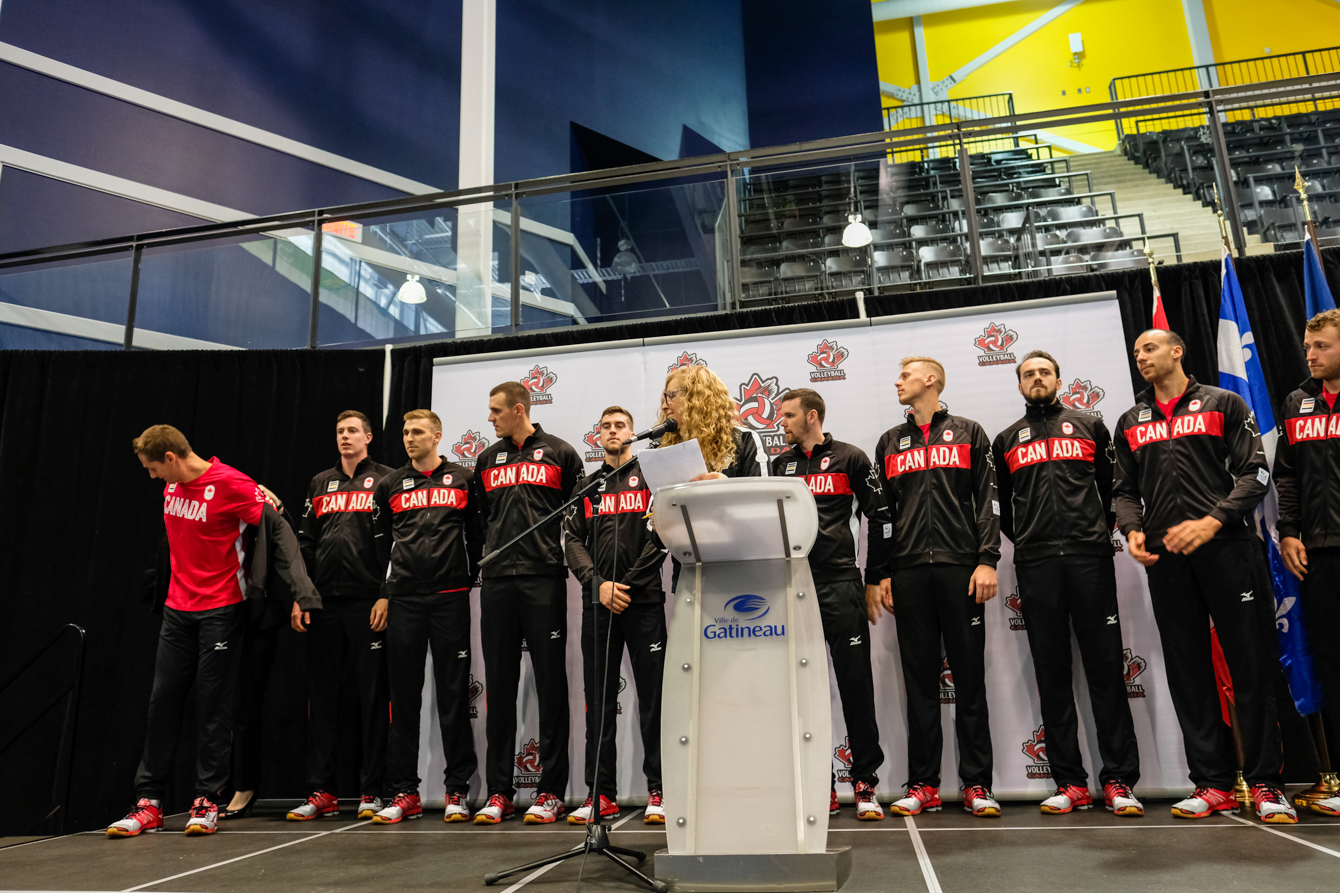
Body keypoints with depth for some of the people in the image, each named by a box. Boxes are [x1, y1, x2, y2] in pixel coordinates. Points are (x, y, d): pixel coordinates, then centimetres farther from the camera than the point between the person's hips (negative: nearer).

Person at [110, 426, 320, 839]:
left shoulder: (231, 484, -15)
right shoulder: (171, 486, 8)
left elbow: (277, 529, -14)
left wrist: (302, 592, -19)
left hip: (221, 610, -7)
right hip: (177, 609, 7)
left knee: (213, 704, 1)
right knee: (163, 700, 7)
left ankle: (207, 801, 11)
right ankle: (149, 802, 17)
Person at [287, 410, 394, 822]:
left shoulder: (386, 480, 3)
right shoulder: (320, 483, 18)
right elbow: (305, 542, 15)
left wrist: (387, 595, -11)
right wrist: (299, 597, 6)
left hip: (369, 602, -5)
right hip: (324, 603, 5)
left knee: (373, 696, 0)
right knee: (322, 696, 7)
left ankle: (371, 791, 8)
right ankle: (321, 791, 15)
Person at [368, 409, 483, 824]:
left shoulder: (463, 479, 8)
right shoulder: (390, 485, 13)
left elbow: (476, 533, 10)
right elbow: (380, 541, 16)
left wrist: (470, 578, 5)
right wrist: (381, 590, 12)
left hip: (451, 597, -2)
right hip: (403, 599, 2)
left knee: (453, 693, 0)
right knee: (404, 693, 4)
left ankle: (457, 790, 8)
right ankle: (404, 793, 13)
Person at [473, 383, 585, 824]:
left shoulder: (561, 453, 5)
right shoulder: (487, 459, 17)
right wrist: (485, 559, 14)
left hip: (545, 579, -4)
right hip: (497, 581, 4)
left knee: (551, 683, -1)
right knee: (499, 685, 6)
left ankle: (551, 791, 7)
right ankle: (498, 791, 13)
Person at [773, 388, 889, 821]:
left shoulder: (850, 458, 4)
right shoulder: (779, 465, 16)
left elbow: (879, 517, 3)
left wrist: (873, 580, 0)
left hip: (840, 583, -4)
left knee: (855, 683, -2)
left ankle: (865, 784, 7)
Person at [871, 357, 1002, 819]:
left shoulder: (968, 433, 10)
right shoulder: (890, 443, 17)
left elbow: (987, 500, 3)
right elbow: (881, 512, 14)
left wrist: (987, 560, -7)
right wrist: (883, 573, 7)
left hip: (959, 567, -2)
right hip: (909, 571, 2)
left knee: (969, 676, 1)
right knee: (920, 679, 4)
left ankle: (977, 784, 8)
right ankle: (923, 784, 10)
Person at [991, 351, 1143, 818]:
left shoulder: (1090, 425, 14)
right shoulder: (1006, 440, 17)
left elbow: (1112, 485, 13)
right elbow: (1000, 503, 20)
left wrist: (1102, 531, 6)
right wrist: (1023, 539, 11)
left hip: (1089, 556, -1)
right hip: (1035, 564, 1)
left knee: (1105, 666, -2)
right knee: (1052, 672, 2)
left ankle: (1119, 780, 4)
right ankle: (1070, 782, 8)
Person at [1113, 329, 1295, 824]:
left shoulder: (1223, 403, 8)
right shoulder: (1130, 422, 18)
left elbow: (1255, 473, 0)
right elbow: (1126, 490, 17)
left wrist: (1212, 521, -13)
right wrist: (1132, 530, -3)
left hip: (1224, 546, -3)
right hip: (1165, 556, 3)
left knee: (1250, 663, -2)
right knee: (1188, 671, 4)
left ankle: (1265, 783, 8)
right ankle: (1213, 784, 11)